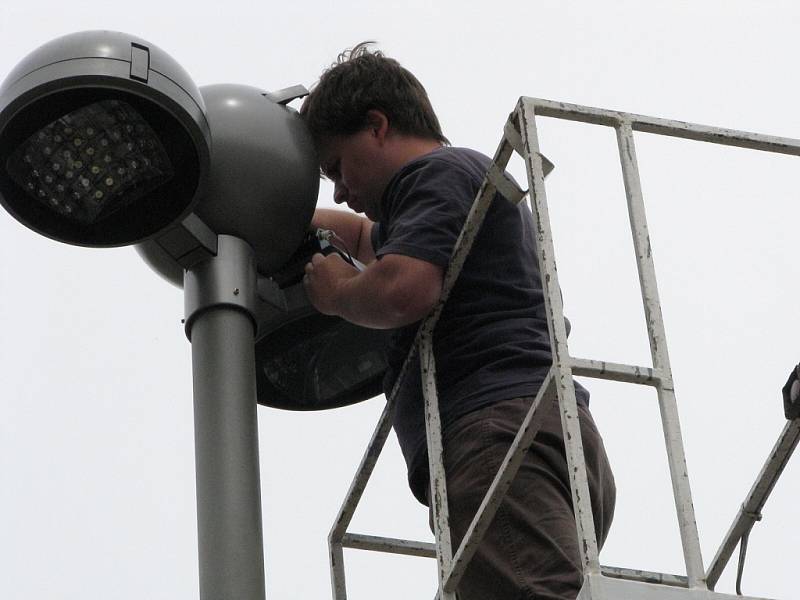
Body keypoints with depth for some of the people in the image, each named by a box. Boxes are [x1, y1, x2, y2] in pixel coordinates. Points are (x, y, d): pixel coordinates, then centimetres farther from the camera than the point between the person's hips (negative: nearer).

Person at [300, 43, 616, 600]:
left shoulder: (435, 172, 7)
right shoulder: (481, 179, 39)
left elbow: (404, 289, -13)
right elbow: (367, 234, 60)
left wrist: (337, 291, 7)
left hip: (501, 431, -9)